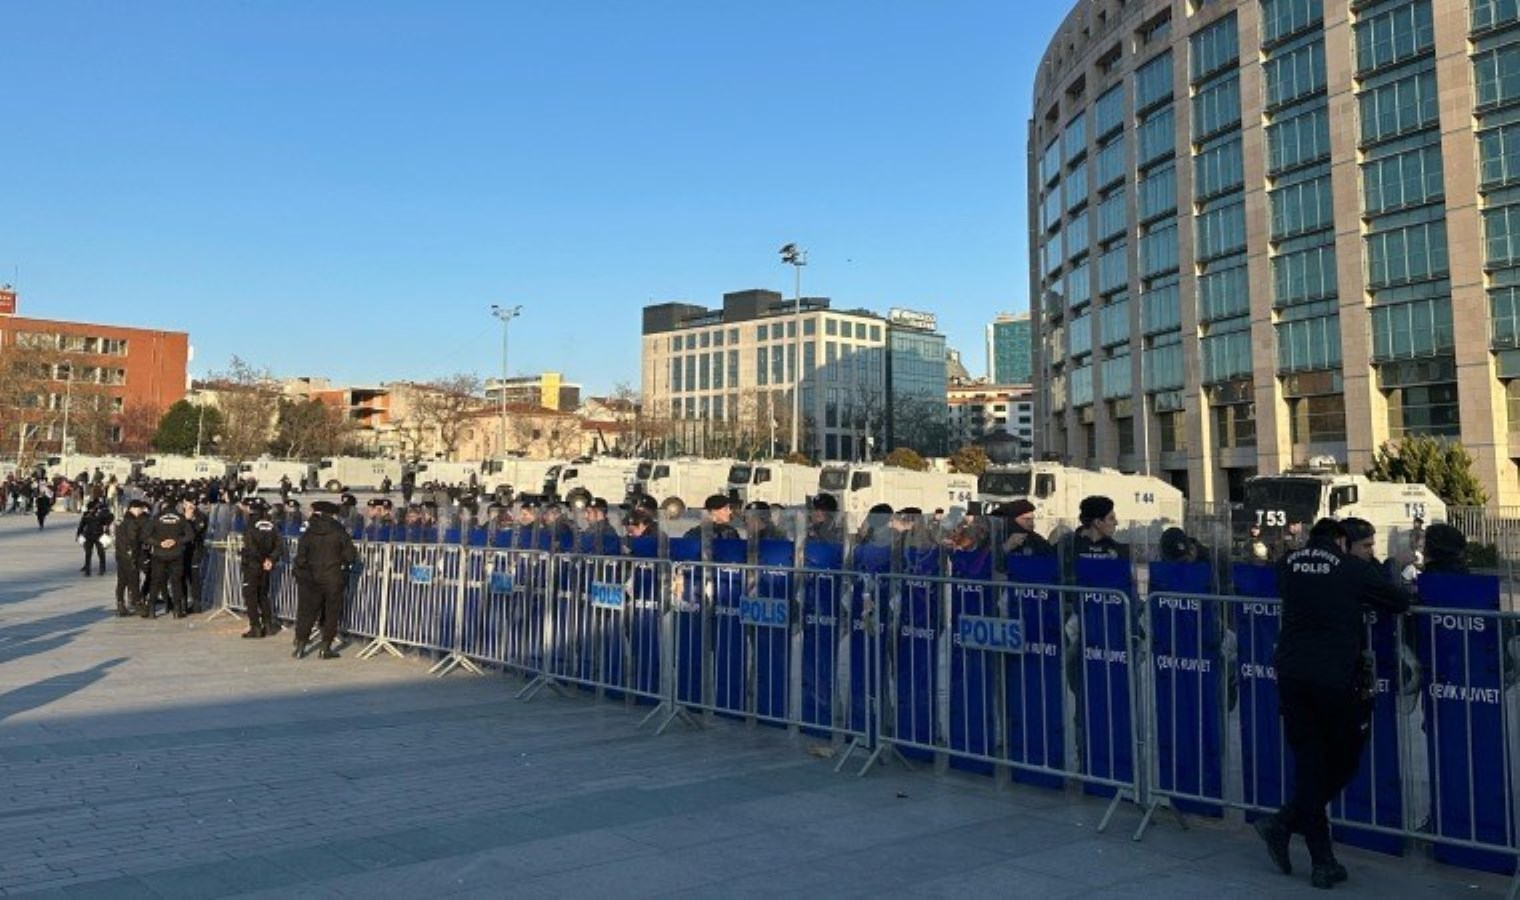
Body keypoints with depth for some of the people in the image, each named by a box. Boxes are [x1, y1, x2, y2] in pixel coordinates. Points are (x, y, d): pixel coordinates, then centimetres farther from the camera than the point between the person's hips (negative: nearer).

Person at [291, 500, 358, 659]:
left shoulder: (308, 534, -2)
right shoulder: (339, 533, -7)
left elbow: (300, 558, -3)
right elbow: (350, 556, -9)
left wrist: (301, 574, 15)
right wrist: (343, 565, 11)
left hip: (312, 580, 2)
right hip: (333, 580, -2)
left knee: (306, 612, 12)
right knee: (331, 614, 6)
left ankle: (300, 647, 13)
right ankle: (325, 648, 8)